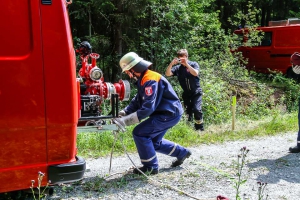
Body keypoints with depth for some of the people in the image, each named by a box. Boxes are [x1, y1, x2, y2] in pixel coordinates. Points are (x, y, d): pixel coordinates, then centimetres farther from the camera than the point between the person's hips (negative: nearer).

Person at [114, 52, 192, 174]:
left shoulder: (150, 80, -23)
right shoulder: (143, 79, 10)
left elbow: (148, 107, -31)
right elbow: (137, 101, 11)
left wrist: (126, 121, -31)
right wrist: (124, 112, -4)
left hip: (169, 114, -11)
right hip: (167, 113, 11)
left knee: (139, 133, -13)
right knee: (153, 141, 19)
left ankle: (151, 167, -2)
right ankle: (182, 152, 35)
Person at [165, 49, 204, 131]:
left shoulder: (193, 64, -6)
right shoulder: (178, 68, -2)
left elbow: (195, 73, -25)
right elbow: (167, 74, -14)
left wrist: (186, 64, -33)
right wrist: (171, 64, -29)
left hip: (196, 92, -3)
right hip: (186, 93, 3)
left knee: (197, 109, -18)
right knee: (188, 112, 11)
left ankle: (200, 129, -7)